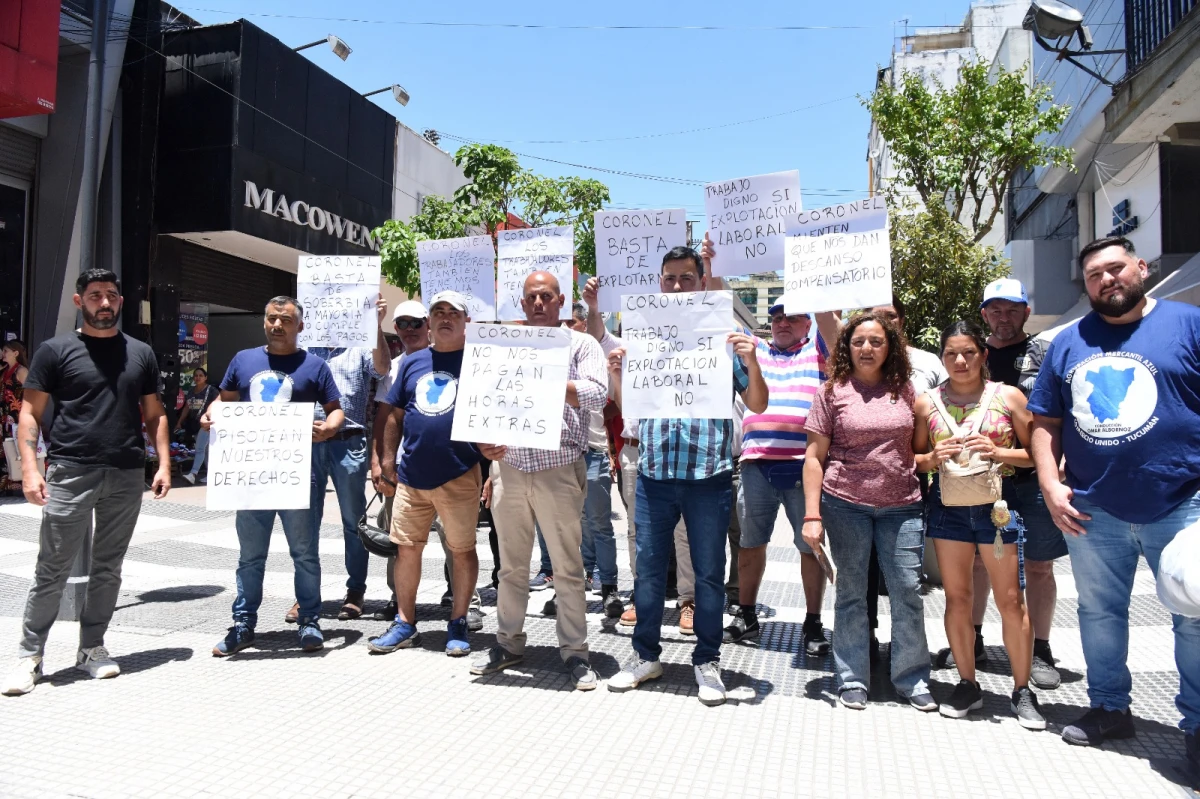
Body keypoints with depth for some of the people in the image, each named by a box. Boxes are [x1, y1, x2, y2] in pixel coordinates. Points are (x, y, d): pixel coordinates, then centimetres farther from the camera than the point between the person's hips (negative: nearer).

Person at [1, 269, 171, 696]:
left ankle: (92, 648, 24)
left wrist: (164, 464, 3)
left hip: (127, 476, 3)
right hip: (71, 473, -3)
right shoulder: (56, 350, 2)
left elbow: (155, 413, 13)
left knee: (108, 568, 11)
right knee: (52, 569, 2)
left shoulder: (141, 353, 11)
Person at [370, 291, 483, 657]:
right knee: (406, 549, 9)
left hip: (459, 476, -4)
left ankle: (458, 624, 20)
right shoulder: (412, 362, 11)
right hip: (411, 476, 4)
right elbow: (395, 416, 13)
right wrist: (388, 465, 9)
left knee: (462, 550, 5)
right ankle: (405, 624, 23)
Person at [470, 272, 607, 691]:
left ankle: (574, 650, 14)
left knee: (567, 566, 2)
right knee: (511, 565, 13)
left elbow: (597, 395, -11)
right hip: (508, 468, 4)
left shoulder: (580, 345, 4)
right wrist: (484, 439, -6)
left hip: (559, 470, -4)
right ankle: (509, 642, 27)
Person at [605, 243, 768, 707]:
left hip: (709, 476, -2)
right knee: (648, 568, 11)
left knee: (709, 573, 8)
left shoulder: (724, 335, 1)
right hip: (653, 473, 3)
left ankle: (707, 661, 24)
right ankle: (645, 656, 27)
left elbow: (757, 406, 1)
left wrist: (751, 364, -17)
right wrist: (615, 372, -6)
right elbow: (626, 404, 13)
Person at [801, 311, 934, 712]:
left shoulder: (904, 389, 7)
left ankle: (912, 678, 21)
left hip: (901, 506, 2)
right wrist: (812, 516, -9)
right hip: (845, 505, -2)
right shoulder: (832, 392, -1)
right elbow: (814, 457, -3)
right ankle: (852, 679, 20)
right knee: (851, 592, 7)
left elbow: (917, 445, 19)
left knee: (908, 590, 4)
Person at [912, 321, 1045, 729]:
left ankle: (1022, 690, 17)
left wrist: (998, 453, -14)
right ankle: (968, 684, 22)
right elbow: (914, 458, 11)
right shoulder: (927, 402, 6)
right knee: (957, 597, 7)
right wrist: (933, 457, -10)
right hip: (948, 506, 2)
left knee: (1011, 600, 2)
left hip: (997, 504, -2)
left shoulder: (1008, 396, 1)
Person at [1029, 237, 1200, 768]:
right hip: (1093, 510, 4)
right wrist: (1050, 485, -2)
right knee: (1098, 613, 15)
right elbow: (1046, 422, 10)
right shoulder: (1067, 343, 10)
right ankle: (1109, 708, 32)